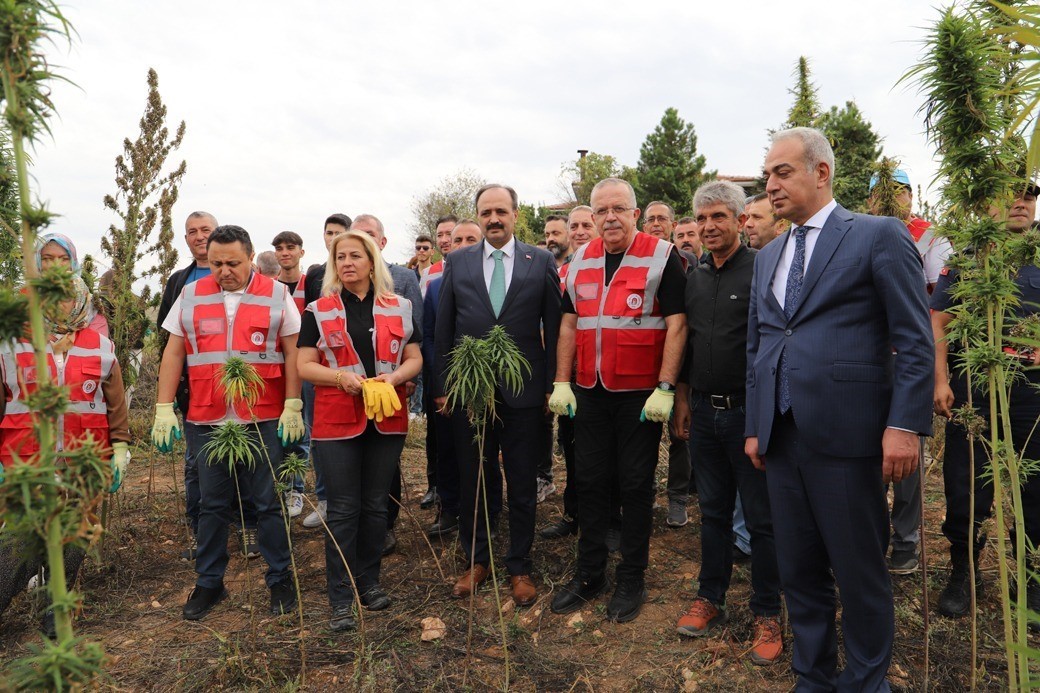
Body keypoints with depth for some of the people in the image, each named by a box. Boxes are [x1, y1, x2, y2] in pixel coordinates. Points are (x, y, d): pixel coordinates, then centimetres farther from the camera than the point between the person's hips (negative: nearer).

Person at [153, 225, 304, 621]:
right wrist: (164, 409, 3)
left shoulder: (276, 294, 1)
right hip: (207, 421, 3)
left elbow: (291, 352, 0)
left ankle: (280, 579, 20)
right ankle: (209, 583, 27)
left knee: (269, 503, 5)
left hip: (263, 420, -2)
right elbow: (173, 354, 9)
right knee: (212, 505, 13)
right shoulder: (191, 295, 7)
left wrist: (293, 406, -7)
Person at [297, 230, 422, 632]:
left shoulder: (399, 308, 7)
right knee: (343, 510, 1)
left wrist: (394, 377, -13)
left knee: (376, 505, 11)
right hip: (336, 422, -2)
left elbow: (414, 358, 7)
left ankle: (369, 582, 27)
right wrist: (340, 376, -18)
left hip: (387, 419, 2)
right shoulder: (318, 312, 4)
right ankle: (341, 599, 10)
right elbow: (305, 366, 0)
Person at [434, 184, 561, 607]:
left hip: (523, 392, -1)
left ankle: (519, 568, 26)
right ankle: (476, 560, 31)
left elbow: (554, 328, 1)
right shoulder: (457, 263, 4)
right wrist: (441, 387, 4)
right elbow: (443, 330, 6)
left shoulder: (541, 262, 0)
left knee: (522, 486, 9)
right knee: (470, 482, 13)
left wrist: (552, 386, -2)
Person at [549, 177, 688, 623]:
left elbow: (676, 323, -10)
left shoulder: (662, 257, -6)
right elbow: (569, 323, 11)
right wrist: (561, 383, 5)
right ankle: (589, 573, 25)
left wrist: (665, 388, -16)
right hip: (590, 391, 5)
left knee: (636, 485, 5)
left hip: (641, 394, -5)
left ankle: (632, 581, 20)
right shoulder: (582, 260, 10)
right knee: (589, 481, 10)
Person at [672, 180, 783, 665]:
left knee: (761, 518, 6)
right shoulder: (694, 279, 10)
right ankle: (710, 600, 29)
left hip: (749, 412, -5)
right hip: (703, 411, 5)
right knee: (713, 511, 16)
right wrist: (682, 398, 13)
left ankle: (767, 615, 20)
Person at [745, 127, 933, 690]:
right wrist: (755, 427, 14)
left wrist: (906, 425, -13)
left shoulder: (879, 236, -2)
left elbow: (914, 341, -6)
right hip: (781, 437, 6)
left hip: (846, 433, -5)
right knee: (799, 571, 15)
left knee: (859, 573, 7)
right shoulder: (767, 257, 16)